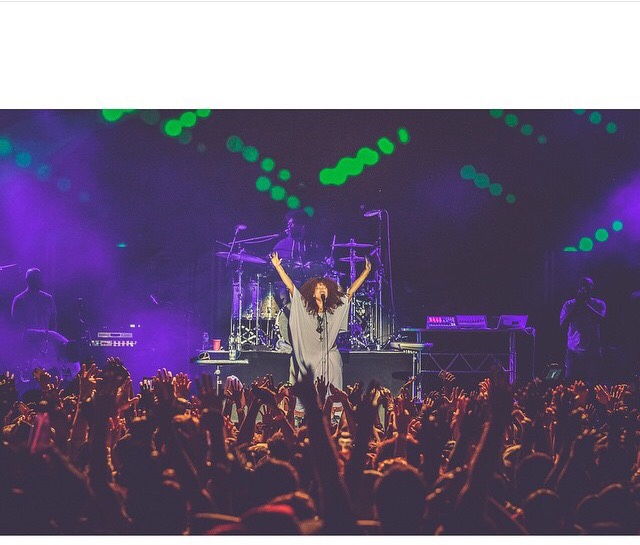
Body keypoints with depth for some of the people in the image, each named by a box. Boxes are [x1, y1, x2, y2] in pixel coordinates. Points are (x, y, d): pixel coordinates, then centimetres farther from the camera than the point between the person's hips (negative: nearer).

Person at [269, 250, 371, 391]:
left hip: (331, 361, 1)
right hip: (310, 360, -1)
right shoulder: (304, 308, 4)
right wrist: (278, 266, 0)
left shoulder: (336, 308, 9)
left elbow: (351, 290, 12)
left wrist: (366, 271, 11)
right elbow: (290, 286, 2)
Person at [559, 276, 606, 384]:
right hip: (574, 351, 1)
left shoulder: (599, 304, 5)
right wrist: (576, 305, -9)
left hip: (593, 351, 0)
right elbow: (562, 323, -5)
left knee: (593, 385, -1)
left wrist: (585, 304, -14)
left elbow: (600, 318, -14)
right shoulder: (569, 304, 7)